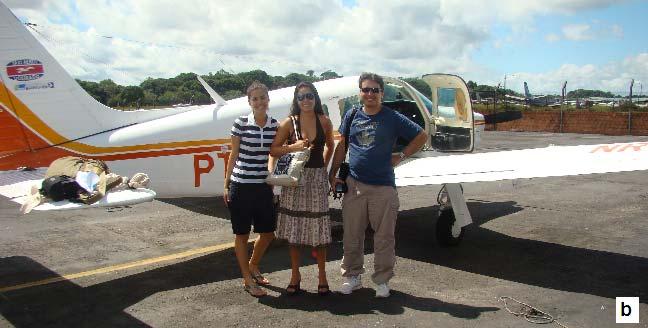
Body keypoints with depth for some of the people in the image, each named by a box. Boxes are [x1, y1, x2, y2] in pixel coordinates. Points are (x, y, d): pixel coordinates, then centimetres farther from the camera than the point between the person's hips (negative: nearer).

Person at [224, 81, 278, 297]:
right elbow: (234, 155, 0)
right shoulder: (241, 123, -5)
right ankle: (248, 280, 22)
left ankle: (253, 266, 38)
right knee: (242, 234, 7)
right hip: (241, 185, -4)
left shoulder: (275, 125, 3)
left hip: (264, 186, 4)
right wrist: (226, 185, 0)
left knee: (268, 232, 12)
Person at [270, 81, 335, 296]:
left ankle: (322, 277, 19)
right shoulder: (289, 123, -2)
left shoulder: (324, 122, 2)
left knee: (318, 229, 3)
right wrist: (293, 147, -17)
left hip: (317, 179, 0)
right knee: (294, 229, 6)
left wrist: (324, 166, 10)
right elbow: (273, 150, -3)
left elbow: (330, 146, 19)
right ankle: (295, 277, 21)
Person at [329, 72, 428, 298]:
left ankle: (382, 281, 20)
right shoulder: (351, 116, 7)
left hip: (383, 187, -2)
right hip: (354, 185, 3)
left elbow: (422, 137, 4)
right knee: (351, 236, 9)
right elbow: (342, 146, 14)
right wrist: (333, 174, 12)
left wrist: (401, 156, -1)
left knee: (384, 237, 5)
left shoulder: (392, 118, -2)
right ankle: (352, 276, 25)